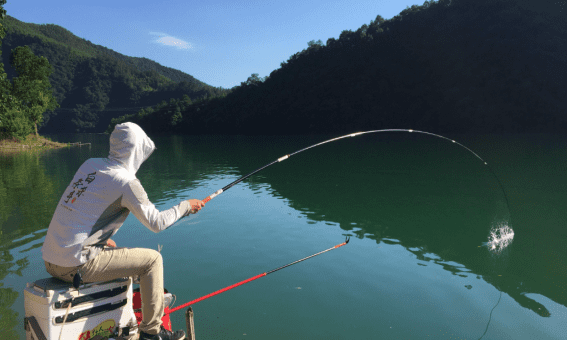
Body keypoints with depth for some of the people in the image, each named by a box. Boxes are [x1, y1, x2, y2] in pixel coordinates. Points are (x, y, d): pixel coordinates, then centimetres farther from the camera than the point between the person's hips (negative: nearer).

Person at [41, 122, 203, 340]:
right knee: (152, 259, 1)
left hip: (50, 260, 9)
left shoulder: (90, 164, 9)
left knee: (110, 251, 31)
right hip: (76, 266, -9)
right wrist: (186, 206, 5)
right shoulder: (126, 183, -14)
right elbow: (156, 223, -9)